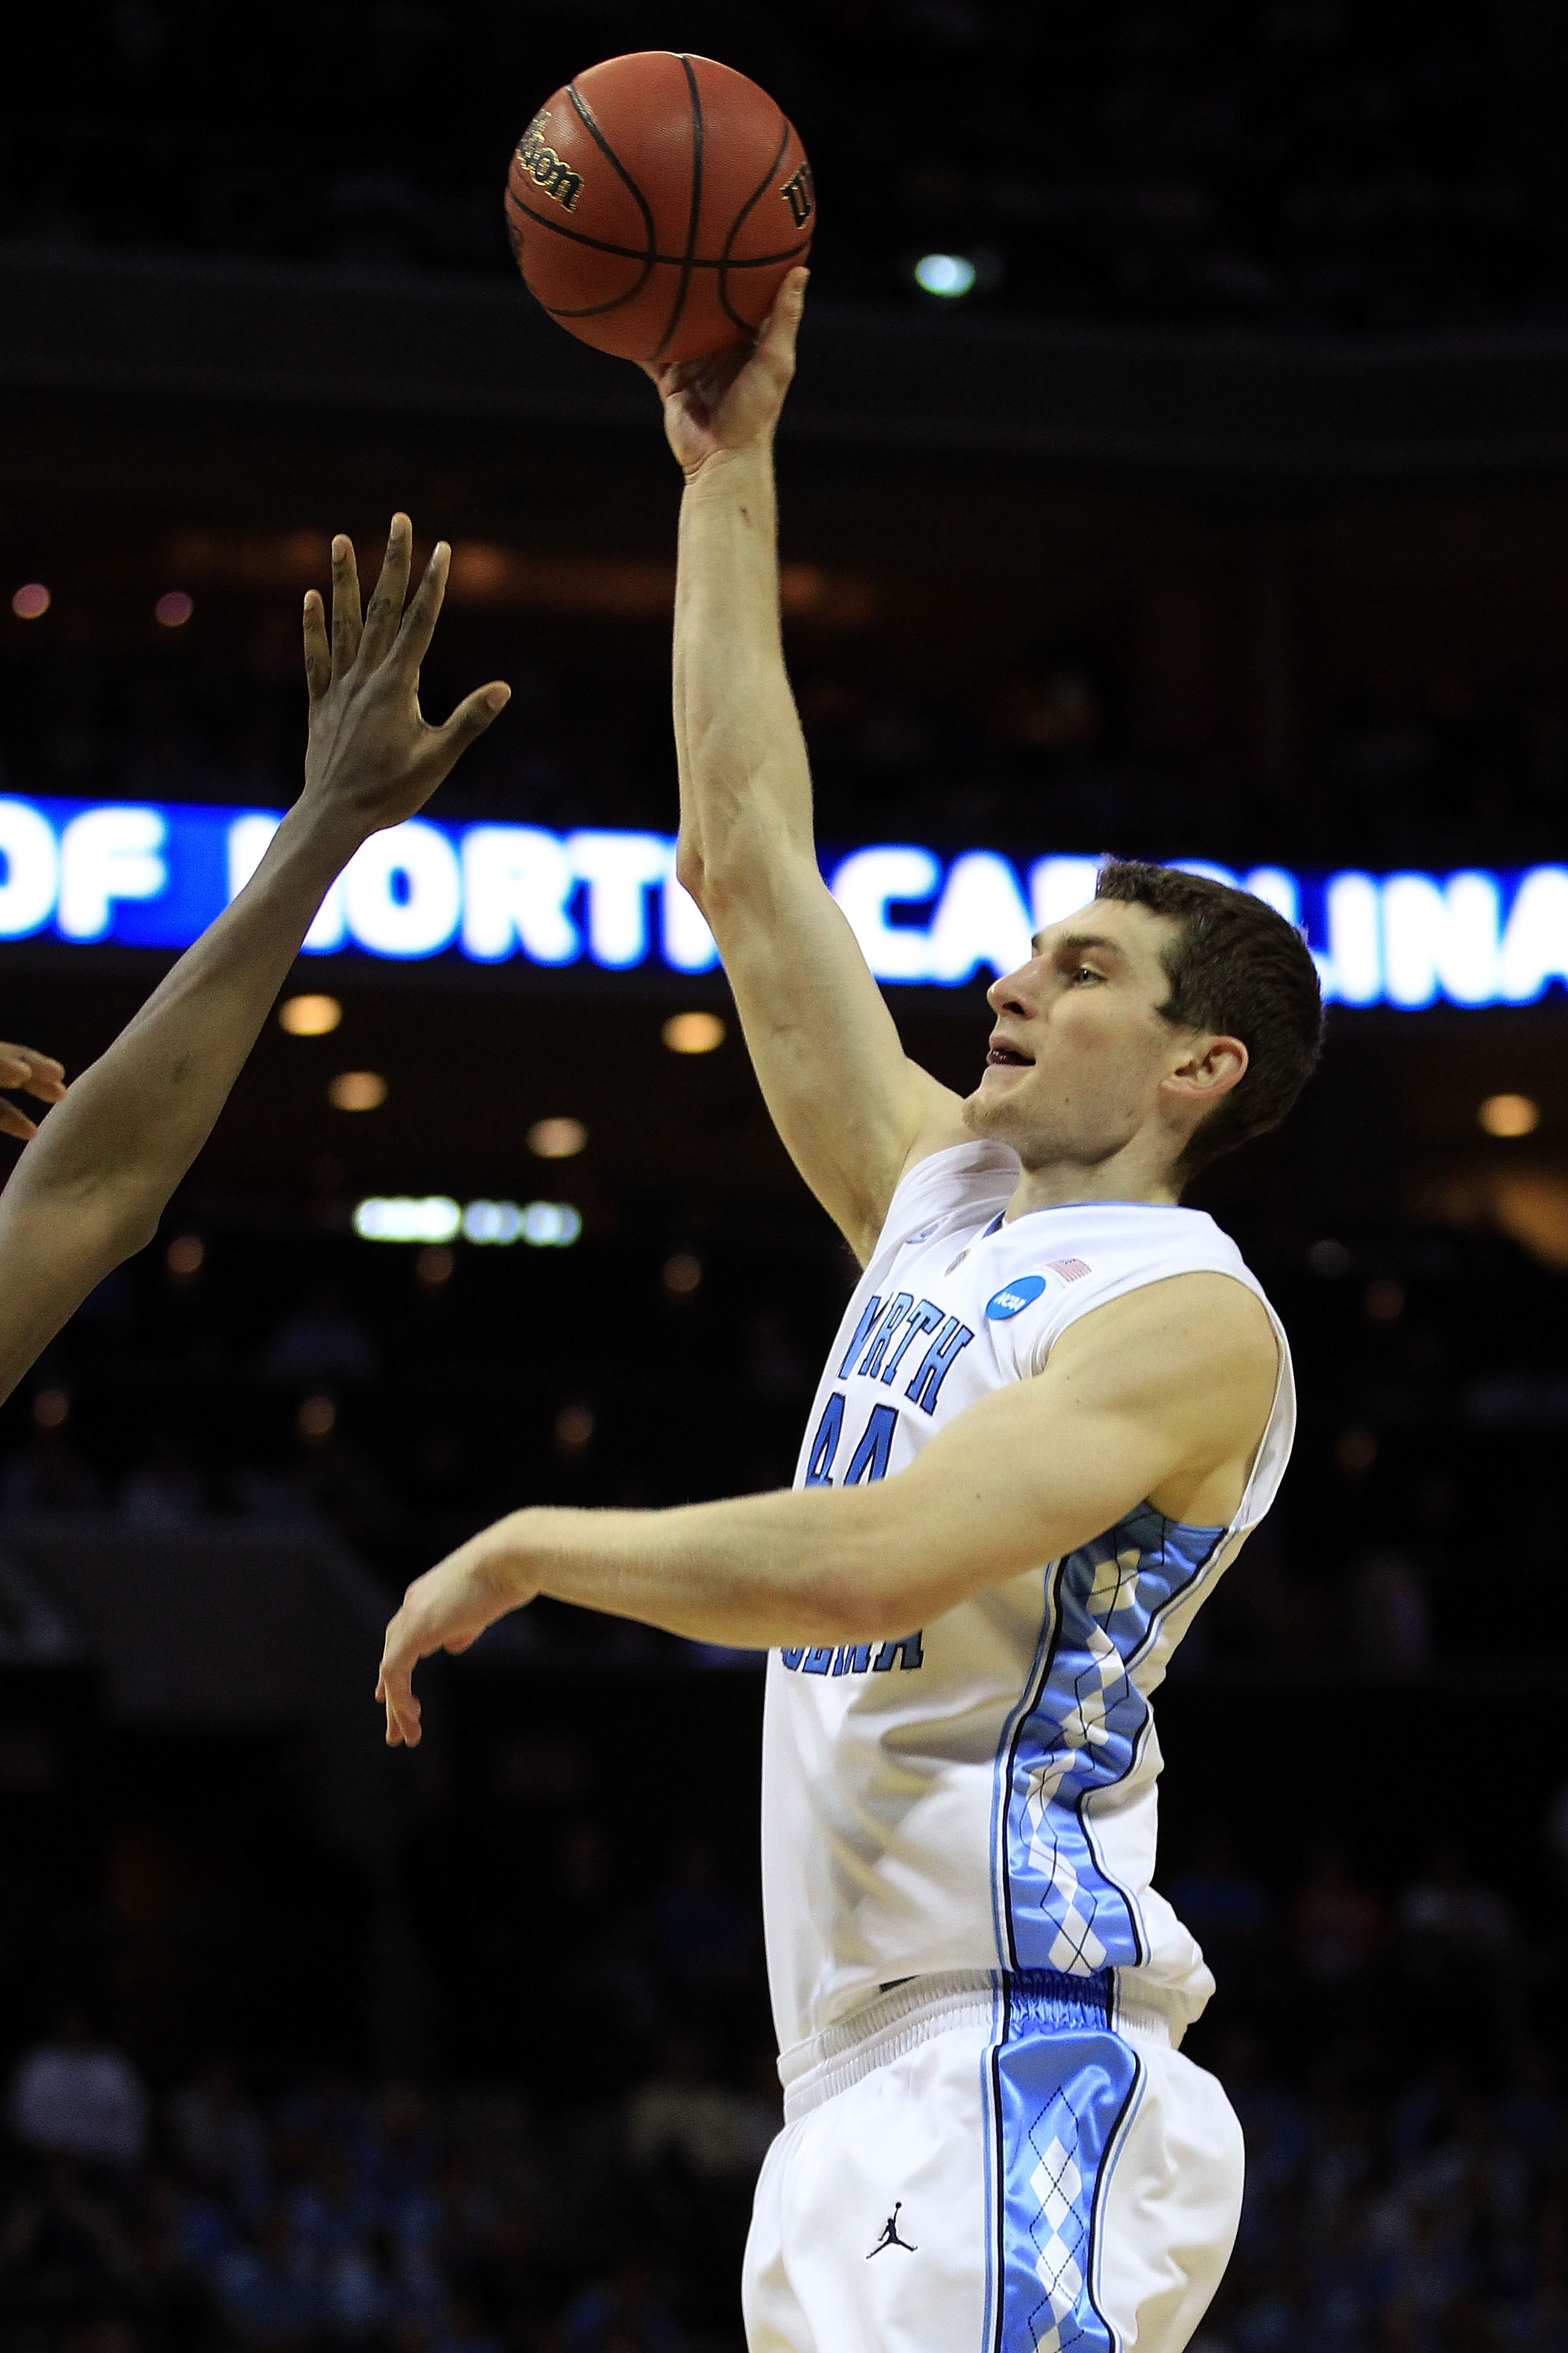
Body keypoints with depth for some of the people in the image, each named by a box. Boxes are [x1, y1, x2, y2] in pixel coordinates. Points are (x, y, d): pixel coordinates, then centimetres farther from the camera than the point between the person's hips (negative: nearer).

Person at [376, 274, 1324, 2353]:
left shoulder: (1191, 1317, -7)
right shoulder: (946, 1203, 17)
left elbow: (880, 1564, -22)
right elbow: (748, 861, 20)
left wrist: (528, 1549, -10)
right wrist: (731, 471, 19)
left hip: (1019, 2092, -8)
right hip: (863, 2094, 8)